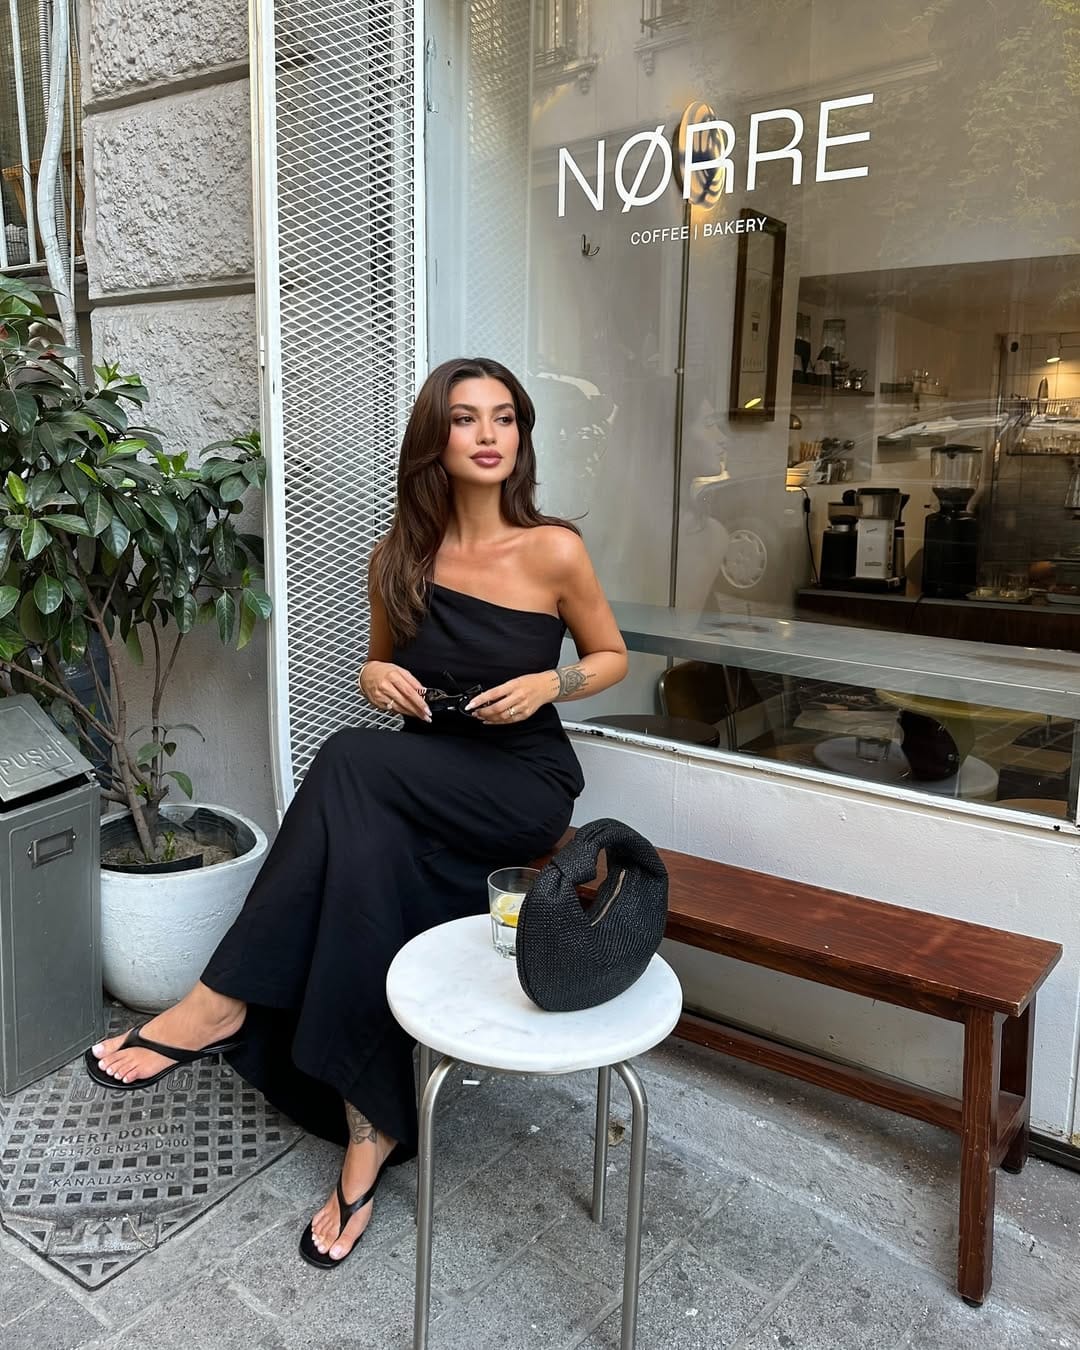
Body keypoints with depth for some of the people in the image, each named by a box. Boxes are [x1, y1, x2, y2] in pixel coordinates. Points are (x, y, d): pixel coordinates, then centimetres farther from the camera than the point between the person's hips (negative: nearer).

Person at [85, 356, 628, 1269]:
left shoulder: (554, 552, -8)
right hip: (421, 790, 4)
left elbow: (612, 657, 5)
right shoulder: (399, 557, 2)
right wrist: (376, 675, -6)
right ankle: (372, 1132, -15)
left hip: (525, 785, -3)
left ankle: (223, 1002, -20)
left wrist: (550, 684, -14)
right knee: (367, 855, -30)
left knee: (351, 762, -29)